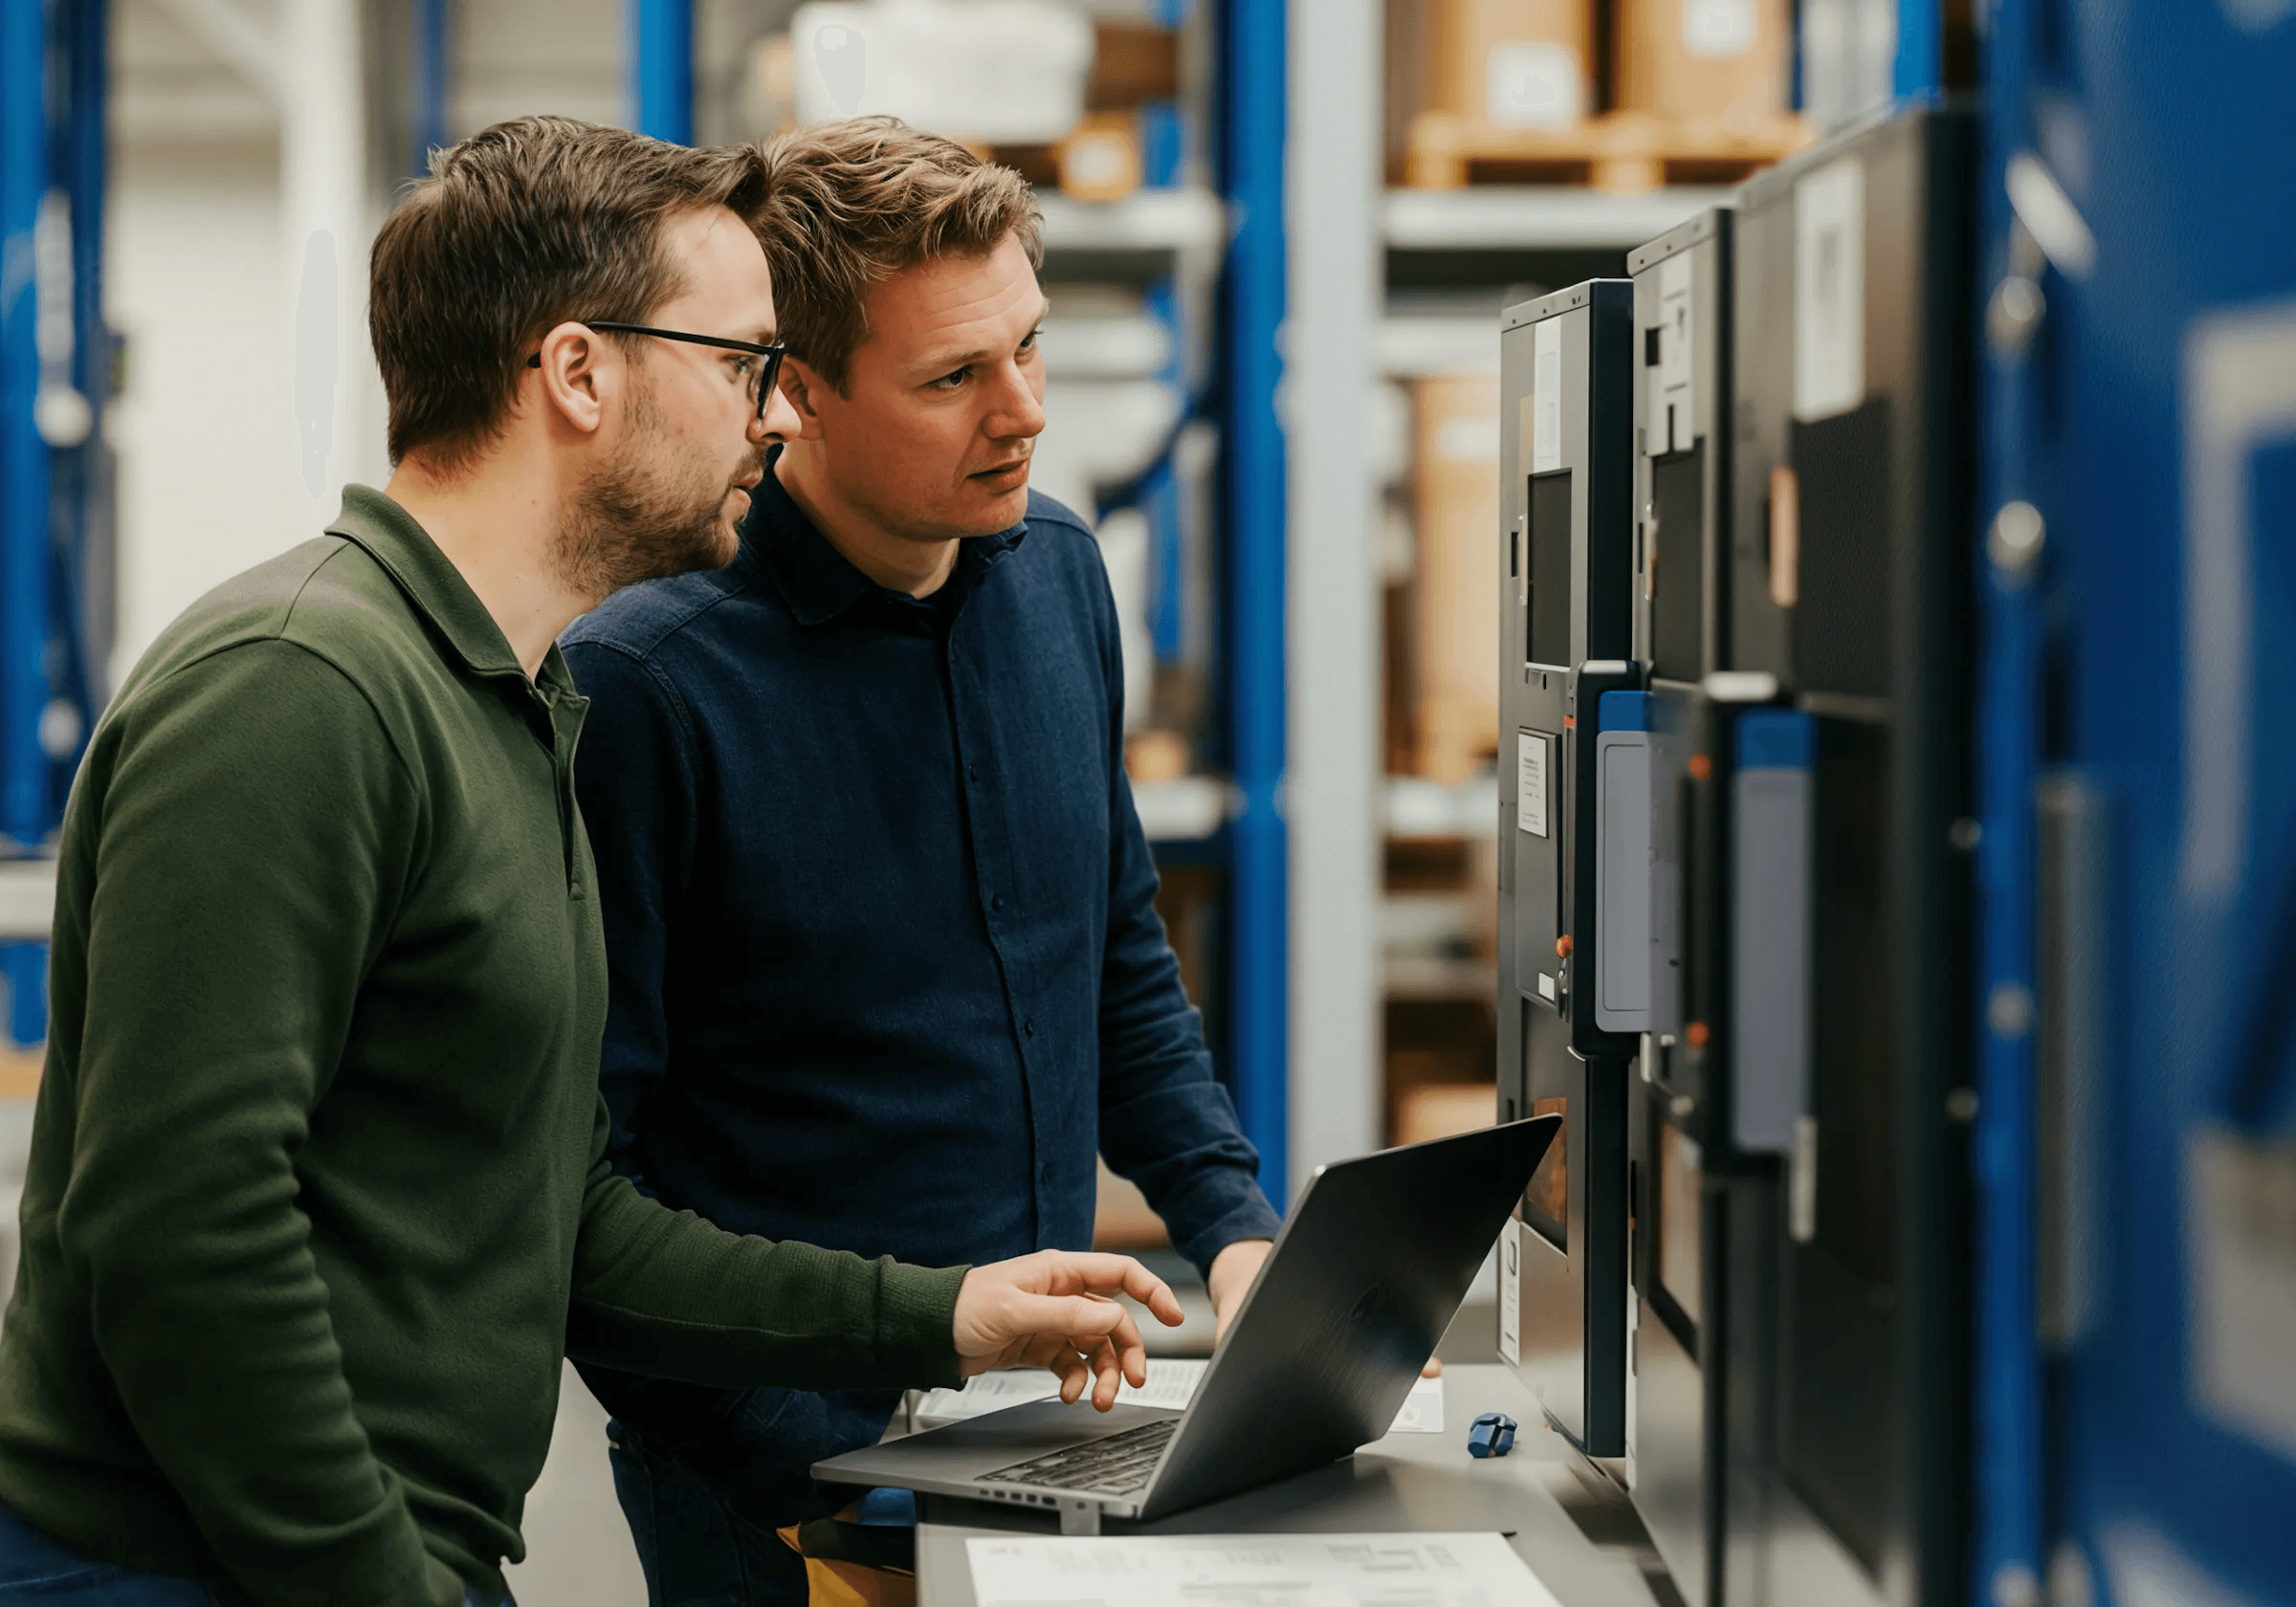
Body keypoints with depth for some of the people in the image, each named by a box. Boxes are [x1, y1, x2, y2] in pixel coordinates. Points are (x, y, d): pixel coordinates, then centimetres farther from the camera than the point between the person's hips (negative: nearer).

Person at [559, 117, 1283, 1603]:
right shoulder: (644, 680, -18)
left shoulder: (1057, 571, 3)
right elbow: (577, 1166, -17)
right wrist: (810, 1470, -21)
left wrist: (1232, 1228, 2)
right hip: (782, 1479, -6)